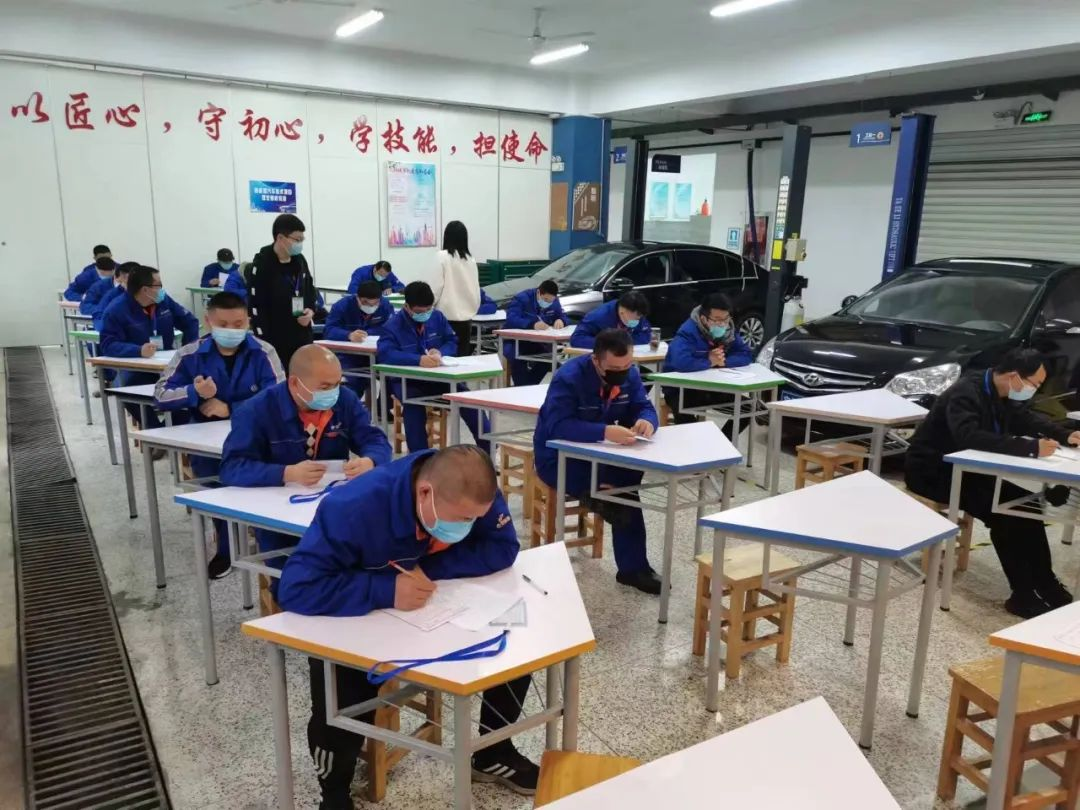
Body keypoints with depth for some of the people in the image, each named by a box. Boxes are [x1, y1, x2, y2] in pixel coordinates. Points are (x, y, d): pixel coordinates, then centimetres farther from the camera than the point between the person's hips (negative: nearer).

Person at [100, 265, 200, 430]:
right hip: (135, 369, -4)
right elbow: (108, 345, -20)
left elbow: (189, 322, 14)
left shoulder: (163, 300, 5)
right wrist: (139, 351, -37)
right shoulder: (116, 310, -11)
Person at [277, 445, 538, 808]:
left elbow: (502, 549, -18)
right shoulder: (355, 508, -36)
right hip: (355, 621, -4)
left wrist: (427, 567, -31)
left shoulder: (473, 494, -22)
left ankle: (493, 754, 17)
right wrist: (387, 589, -46)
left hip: (433, 612, 4)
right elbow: (295, 587, -38)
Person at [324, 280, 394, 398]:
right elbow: (329, 331, -23)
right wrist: (349, 335, -44)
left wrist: (364, 333, -26)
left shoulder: (386, 305, -4)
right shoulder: (342, 305, -12)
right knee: (357, 380, -28)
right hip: (347, 354, -3)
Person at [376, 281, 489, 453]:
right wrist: (418, 360, -44)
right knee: (414, 406, -36)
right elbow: (384, 353, -29)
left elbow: (452, 342, 7)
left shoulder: (437, 317, 4)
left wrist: (440, 352, -19)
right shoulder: (394, 324, -13)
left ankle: (488, 448, -7)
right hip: (406, 380, -4)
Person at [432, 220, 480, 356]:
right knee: (464, 354, 6)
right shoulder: (471, 259, 4)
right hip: (466, 314, 4)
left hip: (448, 314, -4)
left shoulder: (443, 256, -7)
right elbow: (476, 288, 7)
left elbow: (437, 285, -8)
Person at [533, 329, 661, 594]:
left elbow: (644, 408, -3)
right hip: (558, 457, -7)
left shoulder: (629, 373, -6)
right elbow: (557, 426, -38)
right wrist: (605, 432, -52)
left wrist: (646, 421, -30)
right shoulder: (569, 377, -28)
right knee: (623, 489, -33)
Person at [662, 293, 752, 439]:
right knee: (686, 417, -37)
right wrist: (709, 362, -23)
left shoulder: (729, 330, -1)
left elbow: (746, 355, -3)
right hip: (681, 387, -7)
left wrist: (724, 361, -22)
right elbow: (681, 363, -40)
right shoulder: (688, 332, -24)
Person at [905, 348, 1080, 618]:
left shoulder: (1002, 394, 2)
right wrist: (1030, 447, -41)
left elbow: (1026, 418, 17)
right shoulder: (965, 393, -27)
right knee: (1002, 514, -23)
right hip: (932, 471, -9)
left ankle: (1045, 584, 0)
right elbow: (972, 438, -41)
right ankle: (1023, 595, -14)